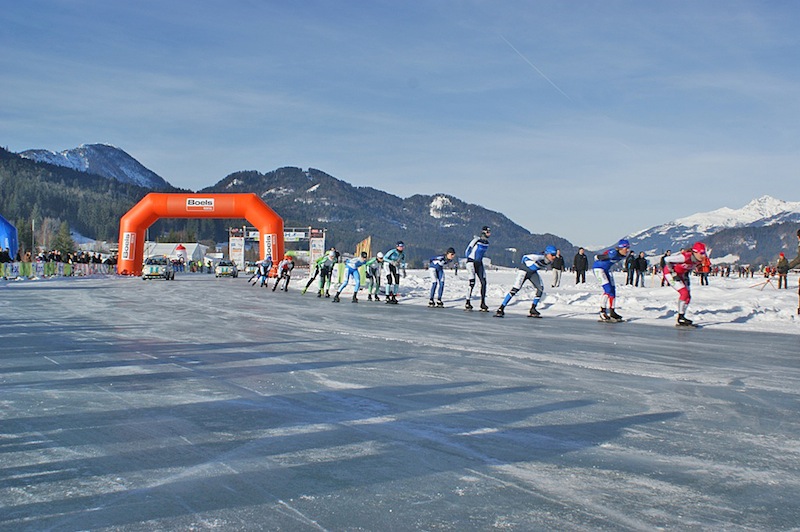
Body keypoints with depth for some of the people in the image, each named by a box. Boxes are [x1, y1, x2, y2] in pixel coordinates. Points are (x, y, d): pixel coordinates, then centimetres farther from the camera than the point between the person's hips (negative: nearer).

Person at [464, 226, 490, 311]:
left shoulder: (486, 243, 9)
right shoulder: (476, 240, -14)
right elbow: (467, 251, -11)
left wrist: (479, 260, 18)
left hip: (479, 263, 8)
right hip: (471, 262, -8)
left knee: (483, 282, 0)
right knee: (472, 283, -12)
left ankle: (483, 303, 6)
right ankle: (468, 303, -3)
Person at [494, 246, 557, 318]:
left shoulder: (549, 262, -10)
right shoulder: (539, 257, -33)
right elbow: (525, 257, -26)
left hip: (533, 272, 8)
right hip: (524, 270, -8)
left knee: (540, 289, -1)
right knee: (515, 289, -17)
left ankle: (532, 310, 10)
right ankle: (501, 309, -17)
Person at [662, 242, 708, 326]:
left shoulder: (699, 261, -11)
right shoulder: (685, 257, -34)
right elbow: (667, 260, -28)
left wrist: (686, 275, 3)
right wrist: (673, 274, -23)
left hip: (681, 274, 8)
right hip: (670, 272, -8)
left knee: (688, 296, 1)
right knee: (684, 293, -19)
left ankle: (682, 317, 12)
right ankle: (680, 318, -11)